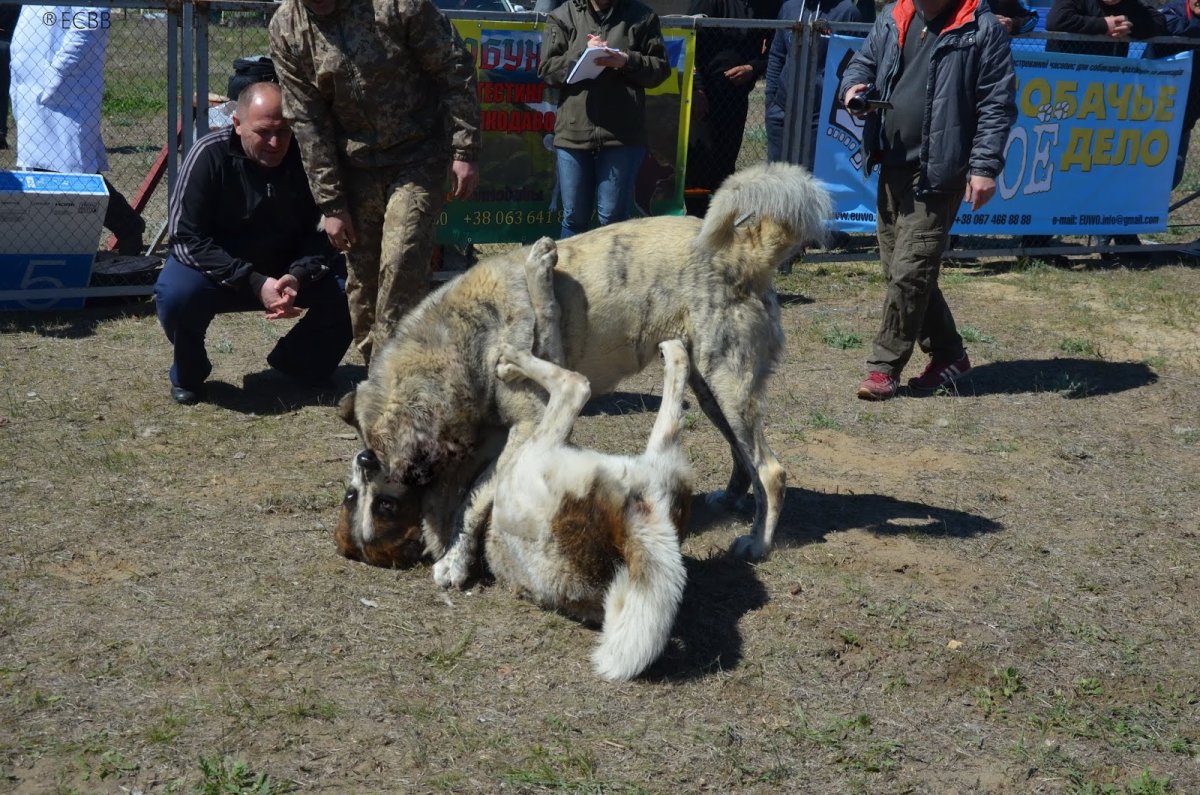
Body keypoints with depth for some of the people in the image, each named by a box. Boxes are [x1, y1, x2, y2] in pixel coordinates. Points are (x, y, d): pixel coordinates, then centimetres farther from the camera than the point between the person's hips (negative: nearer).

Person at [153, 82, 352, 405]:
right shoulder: (209, 154, -20)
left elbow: (323, 231, -7)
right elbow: (187, 238, -22)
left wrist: (298, 275, -28)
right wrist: (255, 284, -31)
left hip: (288, 271, 3)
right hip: (217, 271, -2)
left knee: (345, 295, -22)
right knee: (176, 295, -34)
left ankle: (295, 364, 9)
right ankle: (188, 375, -1)